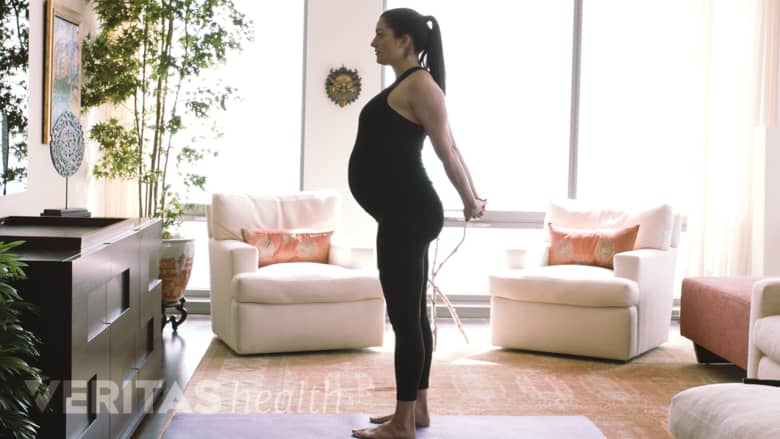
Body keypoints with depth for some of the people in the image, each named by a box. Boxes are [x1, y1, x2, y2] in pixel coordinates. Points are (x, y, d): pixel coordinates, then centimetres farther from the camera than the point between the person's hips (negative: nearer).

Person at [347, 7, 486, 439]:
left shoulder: (419, 84, -12)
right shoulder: (404, 85, 18)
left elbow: (446, 150, -12)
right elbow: (450, 147, 20)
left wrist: (470, 202, -4)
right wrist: (473, 195, 22)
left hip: (406, 214, -11)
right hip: (402, 214, 11)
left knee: (405, 317, -5)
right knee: (411, 315, 14)